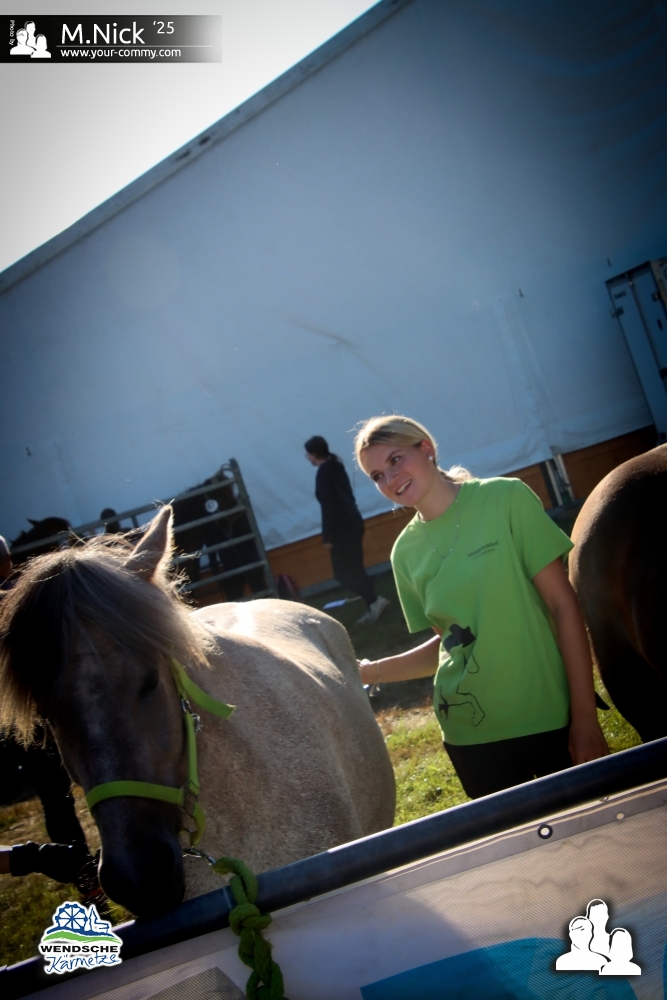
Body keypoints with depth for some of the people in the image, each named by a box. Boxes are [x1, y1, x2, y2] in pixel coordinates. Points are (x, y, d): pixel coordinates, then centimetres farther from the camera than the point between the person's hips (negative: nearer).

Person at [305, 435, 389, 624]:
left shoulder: (323, 473, -16)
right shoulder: (335, 465, 10)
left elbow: (328, 506, -19)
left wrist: (327, 536, -15)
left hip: (343, 527, -9)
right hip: (353, 521, 9)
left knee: (341, 571, -3)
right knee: (355, 568, 13)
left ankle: (374, 599, -11)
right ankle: (372, 607, 14)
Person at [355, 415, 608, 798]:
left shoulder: (505, 499, -8)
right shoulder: (407, 551, 3)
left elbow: (564, 606, -8)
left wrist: (585, 716, -12)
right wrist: (372, 671, 0)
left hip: (549, 717, -3)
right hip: (470, 734, 3)